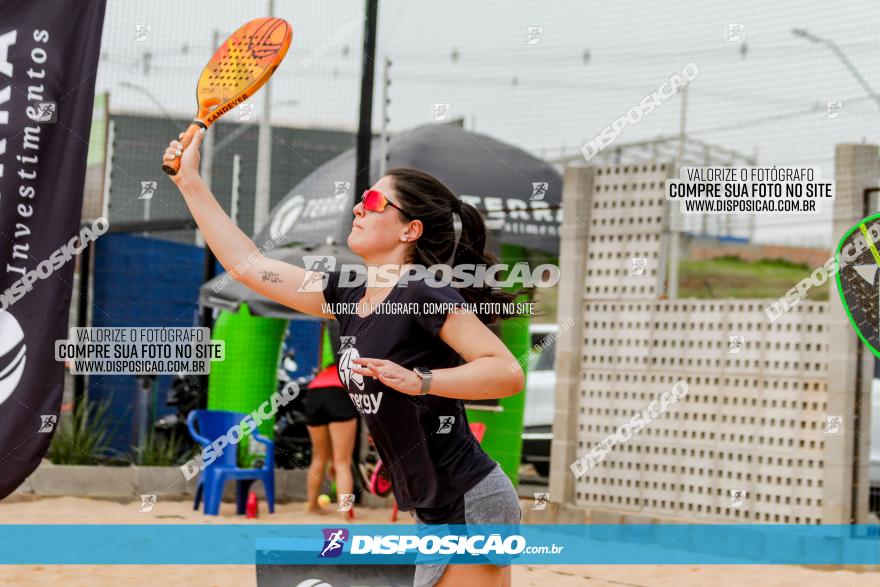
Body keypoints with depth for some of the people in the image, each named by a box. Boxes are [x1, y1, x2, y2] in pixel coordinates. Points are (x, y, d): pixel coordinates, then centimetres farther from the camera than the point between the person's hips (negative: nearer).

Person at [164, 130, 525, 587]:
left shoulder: (423, 292, -14)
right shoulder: (350, 295, 10)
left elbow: (509, 373, -20)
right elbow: (247, 265, 14)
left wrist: (418, 381, -30)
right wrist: (189, 181, 15)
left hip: (474, 506, -8)